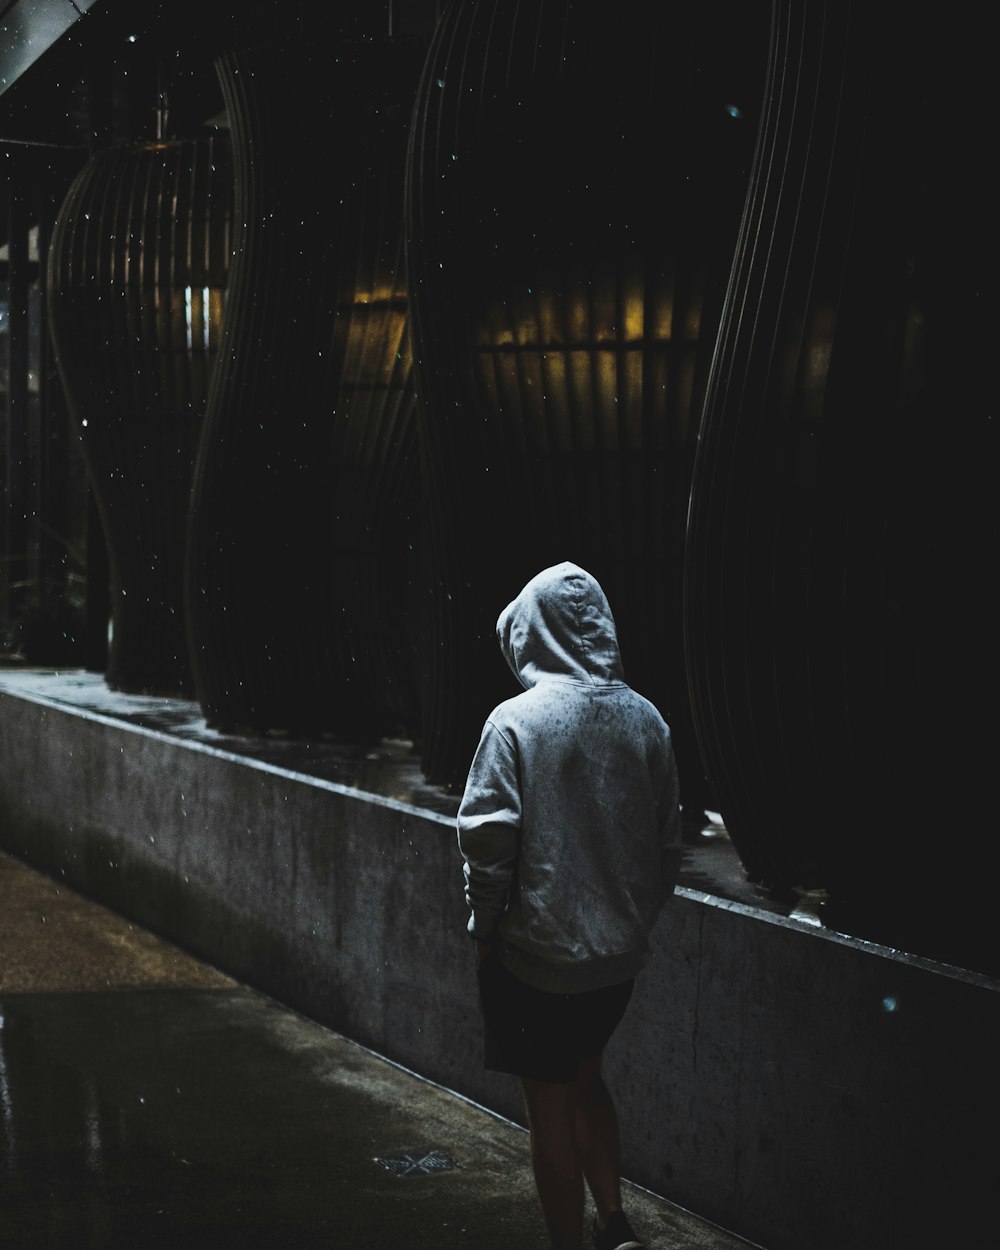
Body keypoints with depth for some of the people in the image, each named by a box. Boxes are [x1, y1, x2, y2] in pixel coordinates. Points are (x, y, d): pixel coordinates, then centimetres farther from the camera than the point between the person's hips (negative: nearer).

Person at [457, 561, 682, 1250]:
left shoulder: (515, 721, -16)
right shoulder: (645, 718, -1)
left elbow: (487, 838, -17)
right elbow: (669, 838, 6)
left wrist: (484, 927, -2)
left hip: (539, 953, -5)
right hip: (620, 949, 5)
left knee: (551, 1103, 9)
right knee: (585, 1076, 25)